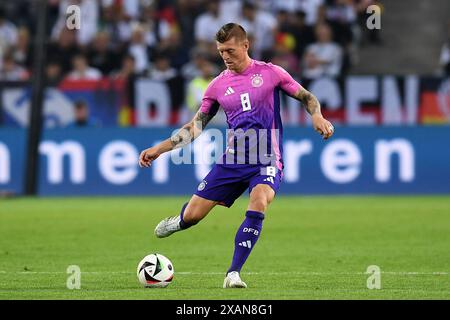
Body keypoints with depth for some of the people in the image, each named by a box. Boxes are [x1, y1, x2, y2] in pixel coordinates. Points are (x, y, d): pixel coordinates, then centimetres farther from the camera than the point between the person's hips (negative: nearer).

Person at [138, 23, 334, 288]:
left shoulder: (270, 73, -1)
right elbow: (195, 127, 13)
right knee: (192, 216, -1)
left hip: (267, 160, -3)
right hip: (233, 159, 3)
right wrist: (160, 149, 7)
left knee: (259, 204, -33)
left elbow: (307, 97, 8)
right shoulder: (218, 85, 7)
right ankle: (180, 222, 40)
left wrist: (317, 117, -14)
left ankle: (234, 274, -26)